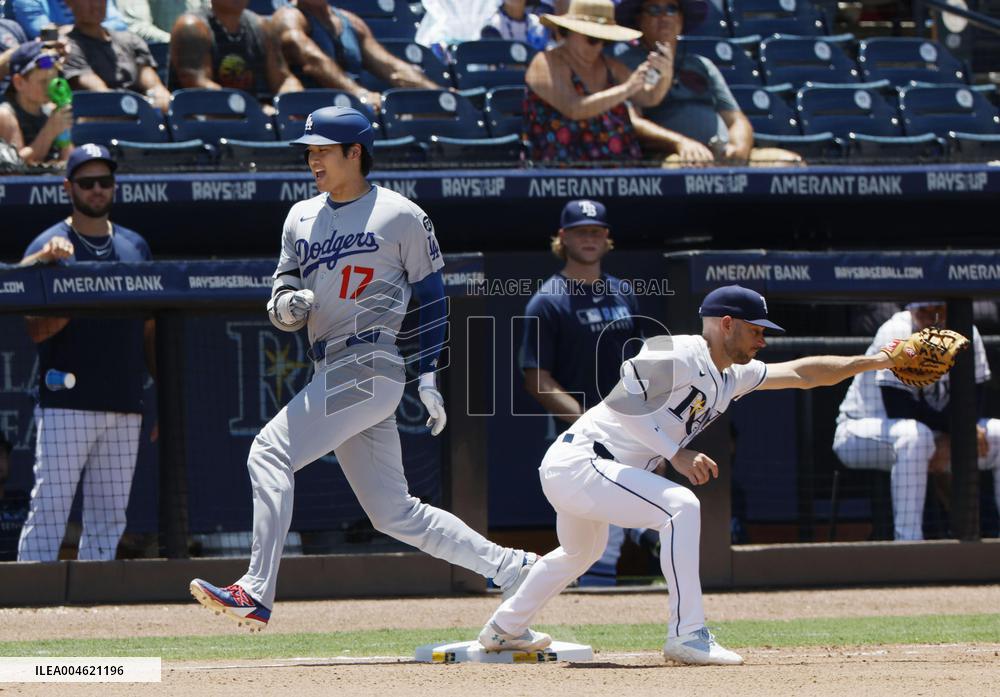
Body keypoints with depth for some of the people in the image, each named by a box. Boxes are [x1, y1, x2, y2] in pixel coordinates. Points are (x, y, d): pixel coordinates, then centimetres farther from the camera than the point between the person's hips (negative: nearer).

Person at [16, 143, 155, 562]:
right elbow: (36, 331, -6)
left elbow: (150, 328, 18)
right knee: (50, 510, -8)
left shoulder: (135, 248, 15)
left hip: (124, 406, 5)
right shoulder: (47, 249, 0)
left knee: (109, 518, 6)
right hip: (65, 405, -5)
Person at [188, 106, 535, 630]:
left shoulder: (402, 217, -1)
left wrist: (428, 377, -2)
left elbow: (432, 297, 3)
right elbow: (282, 309, 14)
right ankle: (510, 568, 17)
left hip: (370, 367, -8)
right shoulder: (301, 219, 17)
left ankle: (256, 593, -26)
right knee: (394, 514, 9)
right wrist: (287, 306, -10)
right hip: (331, 378, 8)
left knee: (270, 454, -21)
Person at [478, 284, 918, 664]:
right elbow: (623, 401, -22)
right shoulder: (678, 355, -15)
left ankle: (506, 629, 51)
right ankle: (688, 637, -23)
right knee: (679, 506, -22)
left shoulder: (731, 378, 13)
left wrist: (875, 361, 15)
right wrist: (676, 453, -22)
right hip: (576, 463, -10)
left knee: (581, 551, 32)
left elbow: (801, 374, 18)